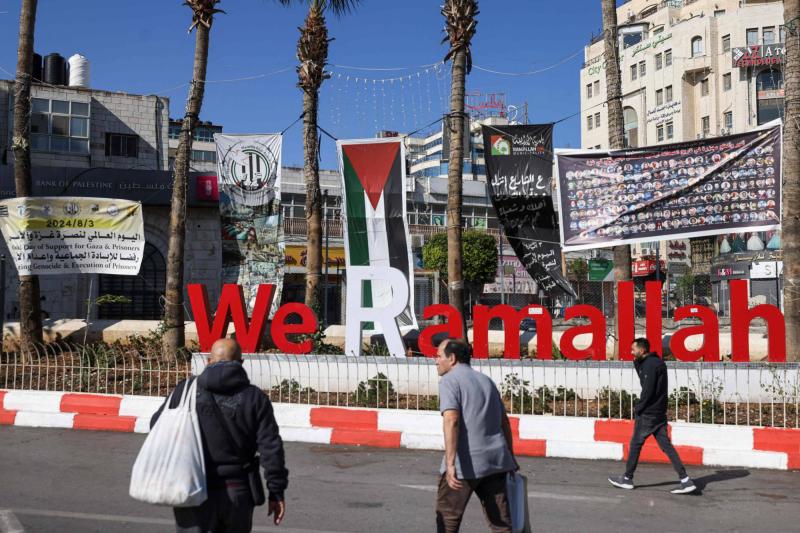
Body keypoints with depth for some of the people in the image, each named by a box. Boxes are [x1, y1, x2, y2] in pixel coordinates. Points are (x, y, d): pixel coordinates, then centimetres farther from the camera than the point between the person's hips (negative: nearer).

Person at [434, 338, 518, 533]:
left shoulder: (449, 380, -4)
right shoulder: (486, 380, 18)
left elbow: (451, 420, -18)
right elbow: (504, 422, 19)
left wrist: (450, 464, -24)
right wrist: (510, 457, 25)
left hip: (465, 463, -6)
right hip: (495, 460, 6)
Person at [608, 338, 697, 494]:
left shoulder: (650, 365, -16)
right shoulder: (656, 362, 14)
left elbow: (648, 391, -20)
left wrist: (638, 409, -10)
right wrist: (636, 363, 7)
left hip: (648, 413, -9)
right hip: (659, 413, 9)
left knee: (635, 444, 4)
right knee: (666, 445, 5)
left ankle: (627, 479, 15)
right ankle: (685, 480, -1)